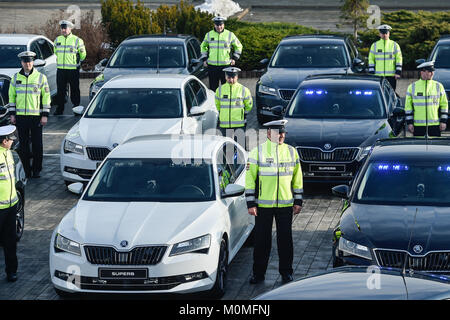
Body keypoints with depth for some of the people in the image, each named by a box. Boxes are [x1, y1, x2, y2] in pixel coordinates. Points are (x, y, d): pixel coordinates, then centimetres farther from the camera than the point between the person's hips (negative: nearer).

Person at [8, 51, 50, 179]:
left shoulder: (41, 77, 1)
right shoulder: (16, 77, 7)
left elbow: (46, 96, 1)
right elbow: (11, 95, 12)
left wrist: (45, 115, -5)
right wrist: (12, 114, 5)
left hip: (36, 116, -2)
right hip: (20, 116, 2)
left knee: (37, 144, 1)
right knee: (23, 144, 4)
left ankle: (36, 170, 11)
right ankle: (26, 170, 11)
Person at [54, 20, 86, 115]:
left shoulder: (77, 40, -2)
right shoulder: (57, 40, 12)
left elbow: (83, 54, 6)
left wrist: (77, 62, 9)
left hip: (73, 69, -4)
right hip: (60, 69, 4)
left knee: (74, 90, 1)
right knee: (60, 90, 5)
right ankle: (59, 109, 11)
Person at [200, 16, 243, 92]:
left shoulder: (230, 35, 1)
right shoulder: (209, 35, 6)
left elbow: (238, 46, 13)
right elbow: (203, 46, 21)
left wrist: (234, 58, 4)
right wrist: (204, 59, 11)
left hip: (226, 65, -1)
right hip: (212, 66, 1)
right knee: (213, 87, 5)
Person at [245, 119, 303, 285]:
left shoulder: (291, 152, 8)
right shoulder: (257, 152, -1)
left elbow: (297, 178, 12)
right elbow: (250, 179, -1)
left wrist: (298, 202, 7)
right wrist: (251, 204, -6)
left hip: (285, 204, 2)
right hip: (263, 204, -2)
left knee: (285, 239, 6)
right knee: (262, 240, 3)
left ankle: (286, 272, 17)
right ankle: (258, 273, 13)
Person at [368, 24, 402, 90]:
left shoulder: (394, 45, 7)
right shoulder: (374, 45, 8)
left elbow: (399, 59, 4)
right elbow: (371, 60, 8)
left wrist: (398, 72, -5)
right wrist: (371, 73, 1)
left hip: (391, 75, 0)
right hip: (378, 75, 0)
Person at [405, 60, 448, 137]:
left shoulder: (438, 86, 6)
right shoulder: (412, 87, 5)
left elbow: (444, 105, 8)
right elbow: (408, 106, 6)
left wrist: (443, 121, 1)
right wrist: (409, 123, 0)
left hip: (435, 125, 0)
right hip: (418, 125, 0)